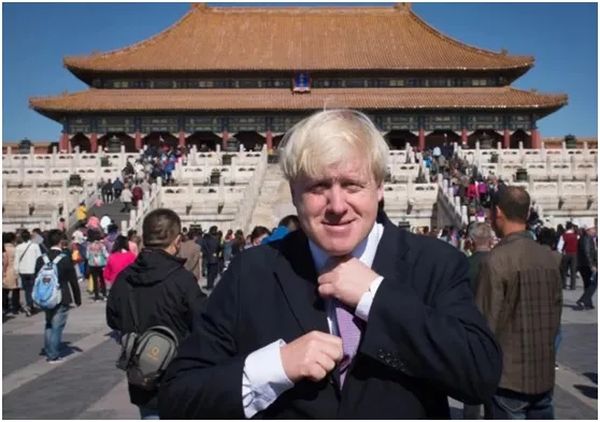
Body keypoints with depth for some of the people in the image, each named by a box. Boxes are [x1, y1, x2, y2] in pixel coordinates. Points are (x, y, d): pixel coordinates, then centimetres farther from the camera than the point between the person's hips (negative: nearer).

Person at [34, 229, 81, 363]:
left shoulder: (41, 259, -2)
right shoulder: (66, 258, -13)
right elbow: (73, 281, -9)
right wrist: (77, 298, 1)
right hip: (62, 298, -4)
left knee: (49, 324, 19)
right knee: (57, 326, 2)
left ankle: (48, 352, 24)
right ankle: (53, 356, 5)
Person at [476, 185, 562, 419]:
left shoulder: (497, 260, -17)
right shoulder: (550, 257, 2)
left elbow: (487, 322, -16)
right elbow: (556, 310, 10)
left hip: (509, 376, -6)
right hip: (545, 373, 6)